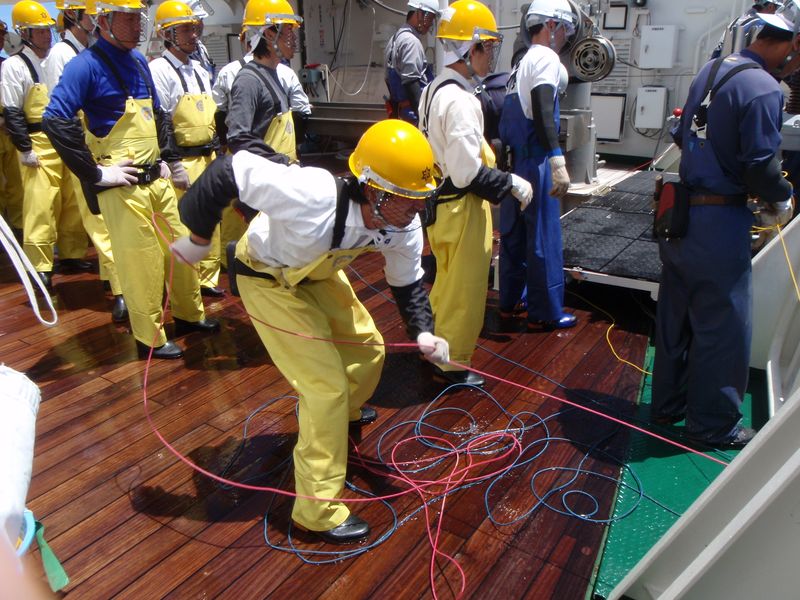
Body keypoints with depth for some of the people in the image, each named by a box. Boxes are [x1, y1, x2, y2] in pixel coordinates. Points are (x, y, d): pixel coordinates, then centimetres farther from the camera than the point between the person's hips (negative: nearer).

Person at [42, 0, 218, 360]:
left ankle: (188, 314, 33)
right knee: (141, 260, 0)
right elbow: (55, 121, -21)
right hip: (123, 186, -8)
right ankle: (150, 339, 16)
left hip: (156, 179, 8)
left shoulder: (138, 61, 13)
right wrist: (95, 173, -19)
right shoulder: (87, 65, -12)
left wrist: (165, 157, 14)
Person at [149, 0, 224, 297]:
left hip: (207, 160, 8)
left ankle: (207, 278, 24)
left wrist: (217, 156, 18)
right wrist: (174, 167, -17)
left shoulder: (200, 71, 16)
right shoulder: (158, 70, -9)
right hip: (182, 161, -8)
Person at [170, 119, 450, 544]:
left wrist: (423, 333, -20)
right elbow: (227, 171, -34)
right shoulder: (311, 195, -43)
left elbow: (408, 282, -4)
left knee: (368, 348, 14)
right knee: (326, 384, -12)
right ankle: (319, 509, 4)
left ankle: (339, 412, 50)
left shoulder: (405, 226, -21)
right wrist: (197, 237, -21)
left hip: (318, 273, 7)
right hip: (268, 278, -7)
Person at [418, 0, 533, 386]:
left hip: (440, 202, 10)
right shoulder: (460, 100, -23)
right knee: (464, 291, 6)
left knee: (446, 283, 24)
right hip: (462, 208, -10)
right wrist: (512, 184, -16)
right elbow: (468, 172, -26)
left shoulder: (434, 90, 7)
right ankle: (452, 365, 22)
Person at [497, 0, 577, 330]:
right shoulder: (546, 58, -9)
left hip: (514, 160, 9)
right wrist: (558, 161, -31)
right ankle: (545, 313, 6)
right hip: (535, 162, -9)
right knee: (543, 238, -2)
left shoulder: (523, 62, 19)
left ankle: (510, 300, 25)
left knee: (514, 234, 14)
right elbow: (543, 113, -24)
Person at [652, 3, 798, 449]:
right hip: (720, 223, -8)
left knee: (676, 316, 17)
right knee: (725, 328, 5)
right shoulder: (763, 90, -16)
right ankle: (713, 425, 19)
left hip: (680, 212, 9)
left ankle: (669, 403, 33)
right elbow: (761, 167, -18)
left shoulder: (711, 71, 10)